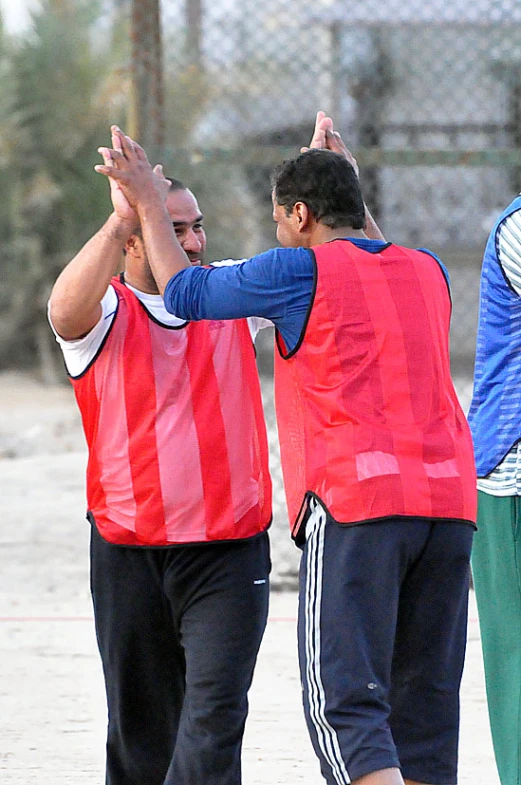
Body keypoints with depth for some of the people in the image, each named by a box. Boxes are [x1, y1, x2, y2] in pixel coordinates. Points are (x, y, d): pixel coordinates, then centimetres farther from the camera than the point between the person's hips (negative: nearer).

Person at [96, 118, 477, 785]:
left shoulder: (302, 272, -1)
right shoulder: (427, 272, 17)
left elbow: (183, 291, 11)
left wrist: (145, 202, 24)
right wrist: (339, 172, 50)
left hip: (357, 502, -6)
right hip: (450, 497, 6)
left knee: (345, 702, -8)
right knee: (425, 702, 9)